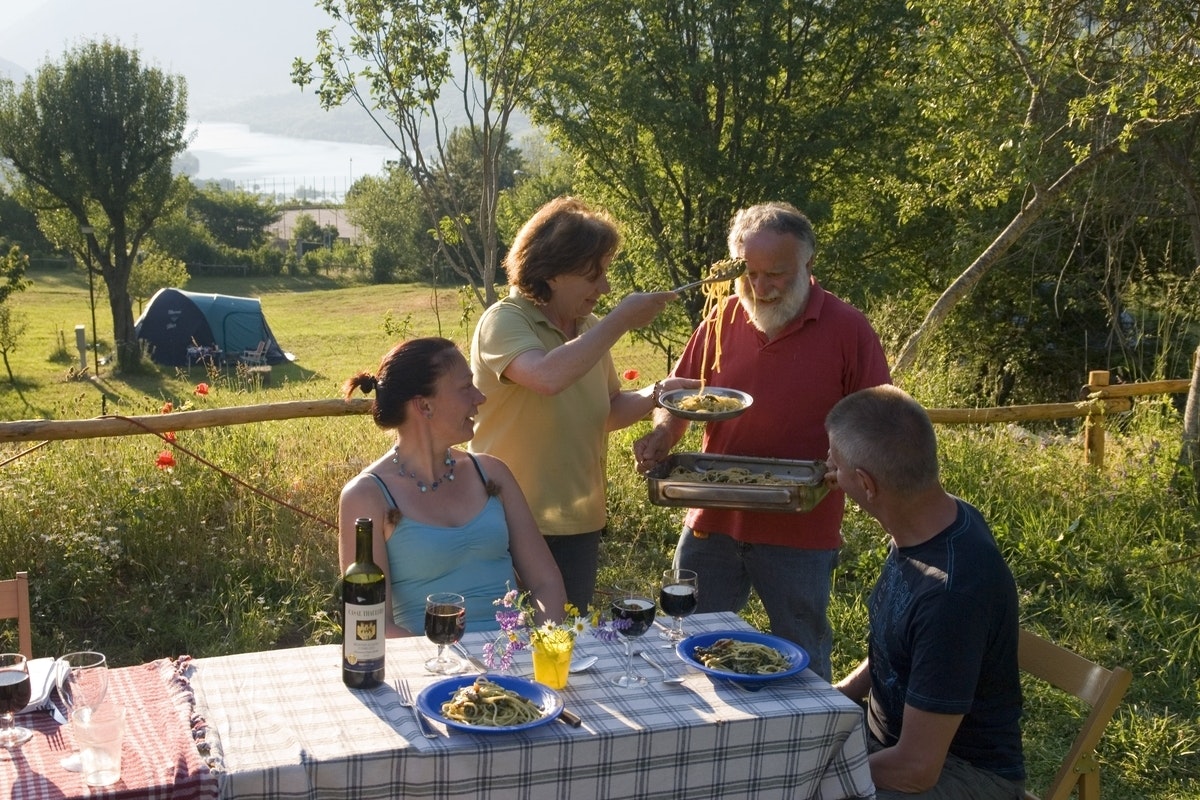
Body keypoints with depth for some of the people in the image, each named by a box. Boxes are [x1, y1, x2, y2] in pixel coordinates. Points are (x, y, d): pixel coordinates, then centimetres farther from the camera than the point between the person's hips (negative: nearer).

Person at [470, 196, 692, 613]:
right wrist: (620, 322, -26)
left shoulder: (590, 328, 8)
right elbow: (547, 376, -34)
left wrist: (655, 394, -2)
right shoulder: (504, 321, -14)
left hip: (579, 526, 7)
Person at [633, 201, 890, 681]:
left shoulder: (847, 329, -6)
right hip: (712, 520, 4)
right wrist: (662, 433, -9)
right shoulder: (722, 321, 3)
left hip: (801, 530, -3)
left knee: (802, 666, 12)